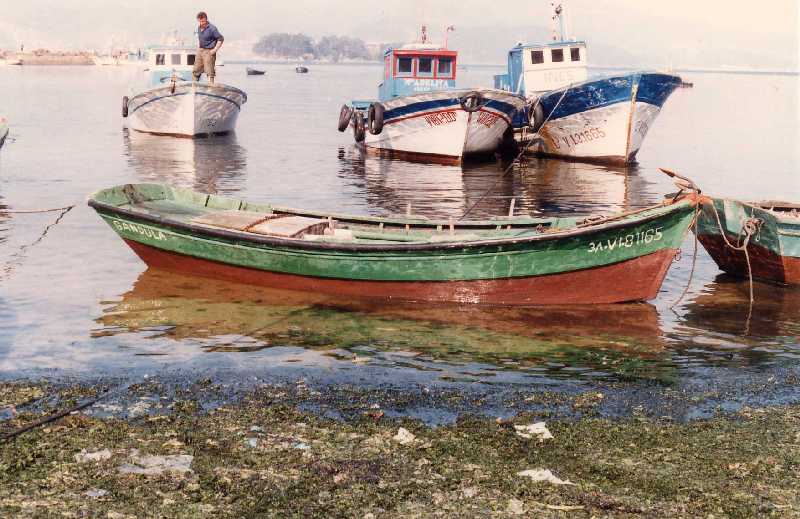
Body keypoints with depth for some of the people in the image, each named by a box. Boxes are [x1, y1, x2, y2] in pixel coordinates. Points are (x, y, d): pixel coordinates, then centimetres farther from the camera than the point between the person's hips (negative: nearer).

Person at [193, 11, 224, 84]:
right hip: (200, 51, 8)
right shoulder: (199, 28, 10)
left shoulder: (211, 28, -14)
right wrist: (200, 48, 14)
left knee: (210, 72, -7)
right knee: (196, 71, 12)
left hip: (209, 52, -8)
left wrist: (215, 50, -17)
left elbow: (221, 39, -13)